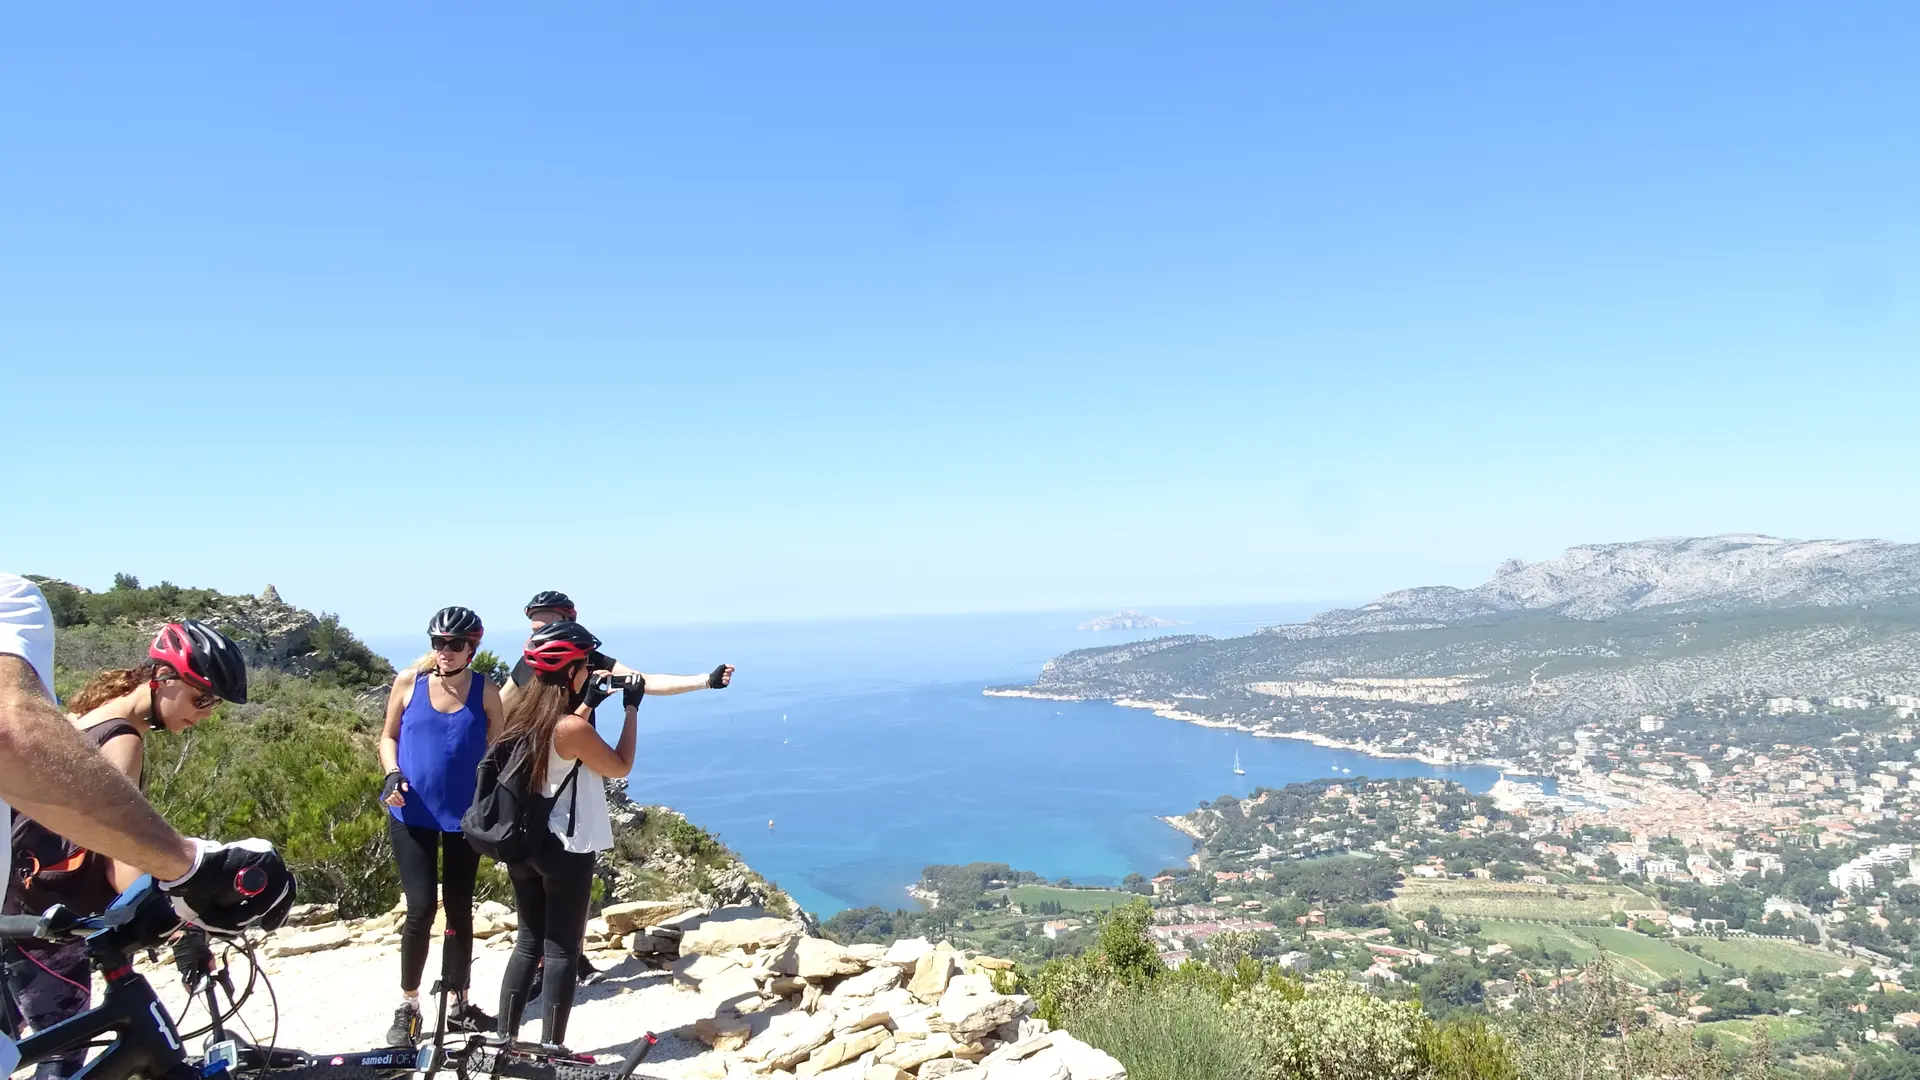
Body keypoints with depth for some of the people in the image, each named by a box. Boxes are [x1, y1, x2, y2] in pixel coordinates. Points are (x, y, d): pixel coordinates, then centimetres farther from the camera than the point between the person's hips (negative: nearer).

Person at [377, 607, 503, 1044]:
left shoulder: (487, 693, -6)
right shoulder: (408, 681, -5)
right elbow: (389, 736, 6)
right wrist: (393, 774, -11)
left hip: (465, 816, 1)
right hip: (412, 813, -1)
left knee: (459, 909, 11)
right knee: (421, 907, -6)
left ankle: (458, 1004, 26)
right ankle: (408, 1005, 15)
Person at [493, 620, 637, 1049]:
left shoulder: (522, 712, 1)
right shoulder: (573, 729, -21)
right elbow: (621, 768, -7)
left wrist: (588, 701, 11)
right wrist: (631, 709, 0)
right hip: (565, 851, -8)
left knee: (528, 943, 18)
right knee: (561, 952, 4)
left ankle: (505, 1041, 24)